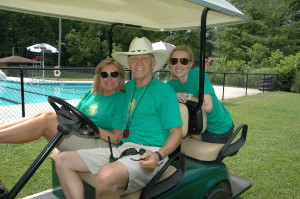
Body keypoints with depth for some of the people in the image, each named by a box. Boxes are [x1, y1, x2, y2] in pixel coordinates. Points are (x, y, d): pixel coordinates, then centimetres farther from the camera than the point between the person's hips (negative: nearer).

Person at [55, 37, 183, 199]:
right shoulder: (128, 87, 17)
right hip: (122, 149, 7)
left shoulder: (165, 91, -3)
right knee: (63, 160, 1)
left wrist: (158, 155, -24)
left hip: (147, 155, -7)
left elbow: (176, 133, -6)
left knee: (106, 175, -37)